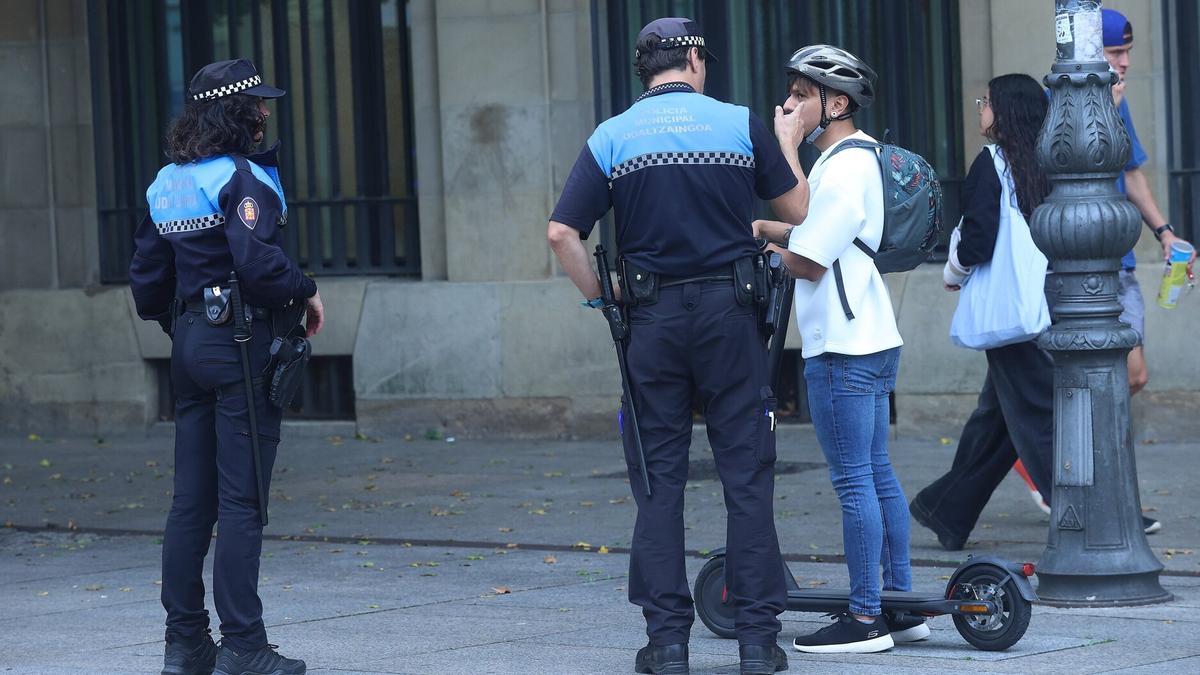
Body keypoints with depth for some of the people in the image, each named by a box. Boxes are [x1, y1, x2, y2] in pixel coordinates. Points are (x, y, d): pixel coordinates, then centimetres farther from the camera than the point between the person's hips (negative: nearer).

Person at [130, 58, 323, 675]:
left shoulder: (166, 183, 12)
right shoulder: (242, 178, -13)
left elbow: (146, 278, 13)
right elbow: (256, 260, -25)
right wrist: (305, 291, -9)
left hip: (190, 345, 8)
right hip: (242, 341, -8)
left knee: (191, 500, 10)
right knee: (241, 499, -6)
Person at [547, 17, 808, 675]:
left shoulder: (611, 138, 2)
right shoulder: (740, 124, 0)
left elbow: (562, 232, -6)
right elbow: (798, 209, 9)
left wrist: (600, 298, 7)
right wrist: (789, 143, 25)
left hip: (653, 317, 1)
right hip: (730, 312, -1)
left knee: (658, 479, 6)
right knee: (747, 476, 3)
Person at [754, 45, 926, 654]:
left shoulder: (843, 168, -17)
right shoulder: (862, 155, 15)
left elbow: (807, 261, -17)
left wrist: (767, 244, 2)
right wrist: (764, 228, 11)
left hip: (842, 350, -10)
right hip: (871, 338, 10)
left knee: (854, 481, -6)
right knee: (877, 474, 13)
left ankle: (865, 618, -4)